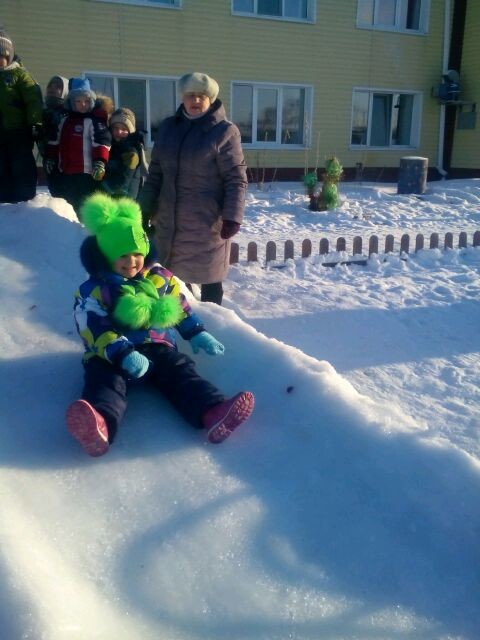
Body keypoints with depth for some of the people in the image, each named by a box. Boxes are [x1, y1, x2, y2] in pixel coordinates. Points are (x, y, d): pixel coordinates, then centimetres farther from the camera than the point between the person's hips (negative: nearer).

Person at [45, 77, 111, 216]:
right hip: (65, 172, 7)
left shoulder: (94, 121, -4)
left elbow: (102, 142, -16)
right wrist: (50, 158, 19)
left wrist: (100, 162, -26)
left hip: (86, 173, -7)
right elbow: (55, 141, 24)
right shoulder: (64, 120, 17)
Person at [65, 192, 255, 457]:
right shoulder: (92, 291, -4)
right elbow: (96, 331, -15)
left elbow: (180, 307, 21)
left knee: (181, 373, -22)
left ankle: (213, 412, -47)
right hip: (111, 354, -4)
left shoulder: (159, 278, 11)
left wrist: (197, 334, 10)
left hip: (157, 346, 4)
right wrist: (123, 355, -30)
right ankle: (99, 425, -66)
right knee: (105, 380, -34)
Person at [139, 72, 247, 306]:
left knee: (209, 275, 5)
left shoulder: (224, 132, -6)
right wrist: (146, 211, 11)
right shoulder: (167, 127, 10)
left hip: (208, 222, -5)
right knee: (171, 274, 12)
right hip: (169, 220, 5)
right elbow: (156, 173, 13)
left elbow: (236, 179, -9)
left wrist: (232, 216, -16)